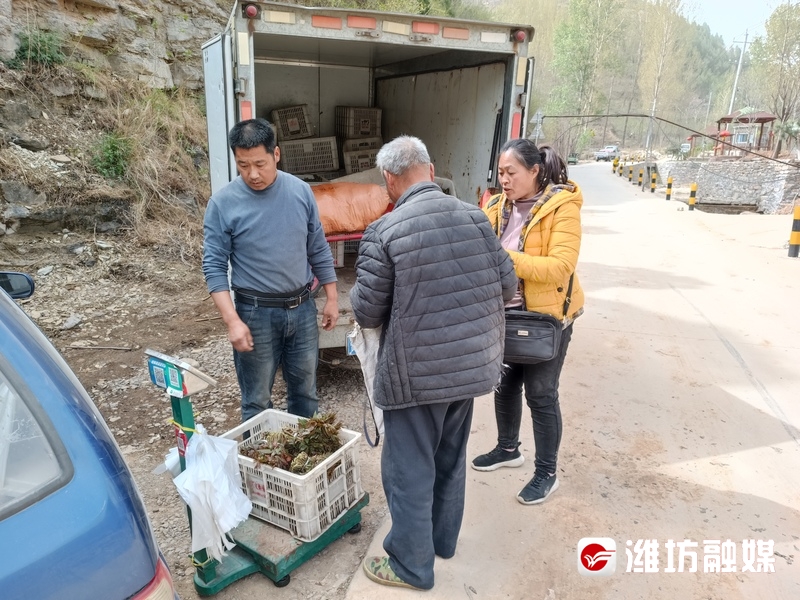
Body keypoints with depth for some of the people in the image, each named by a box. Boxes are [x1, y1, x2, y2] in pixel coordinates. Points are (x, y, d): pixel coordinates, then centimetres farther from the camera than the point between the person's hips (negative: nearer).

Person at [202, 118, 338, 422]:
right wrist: (232, 321, -17)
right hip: (256, 313, -3)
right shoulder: (223, 203, -10)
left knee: (305, 389, 18)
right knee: (257, 400, 10)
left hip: (303, 307, 3)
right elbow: (214, 266, -9)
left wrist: (331, 298, 6)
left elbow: (319, 250, 6)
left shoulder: (301, 191, -2)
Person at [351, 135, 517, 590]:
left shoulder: (384, 232, -16)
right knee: (451, 459, 24)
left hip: (417, 373, -5)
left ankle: (412, 566, 30)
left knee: (410, 470, 12)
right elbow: (508, 286, 3)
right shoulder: (475, 217, -2)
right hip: (471, 364, 6)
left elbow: (368, 314, -11)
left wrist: (359, 293, 11)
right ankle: (443, 539, 44)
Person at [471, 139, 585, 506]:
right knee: (505, 384, 18)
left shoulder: (562, 207, -16)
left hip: (547, 317, -6)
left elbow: (560, 266, -26)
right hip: (504, 313, 6)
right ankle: (508, 449, 41)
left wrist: (503, 258, -33)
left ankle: (547, 473, 24)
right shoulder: (497, 207, 2)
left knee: (540, 394, 4)